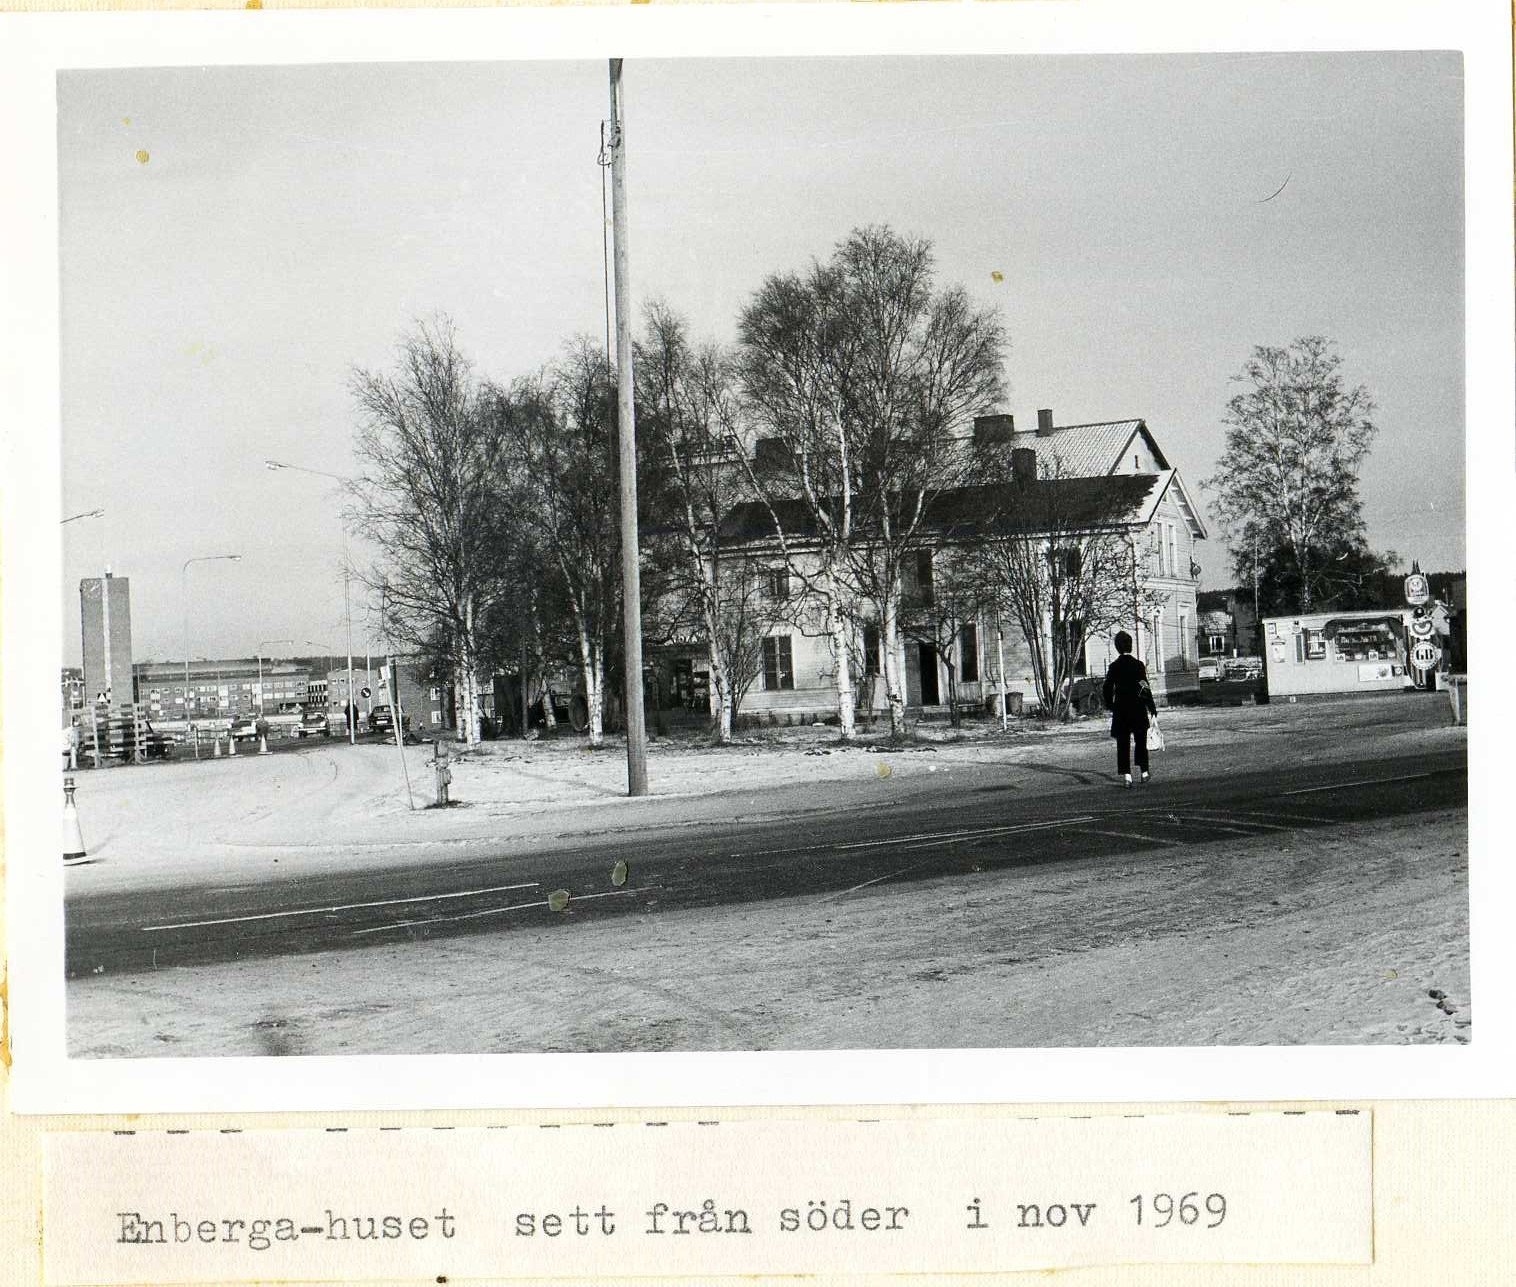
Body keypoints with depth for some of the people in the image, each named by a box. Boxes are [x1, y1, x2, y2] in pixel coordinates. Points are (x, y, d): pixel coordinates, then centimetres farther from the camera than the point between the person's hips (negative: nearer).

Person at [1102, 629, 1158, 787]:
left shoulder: (1114, 667, -4)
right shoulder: (1138, 665, -7)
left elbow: (1107, 689, -3)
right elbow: (1145, 687, -7)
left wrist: (1110, 706, 13)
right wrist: (1152, 707, 1)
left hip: (1120, 709, 0)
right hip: (1138, 709, 0)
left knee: (1123, 744, 2)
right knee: (1141, 742, 15)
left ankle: (1126, 776, -7)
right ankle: (1144, 772, 23)